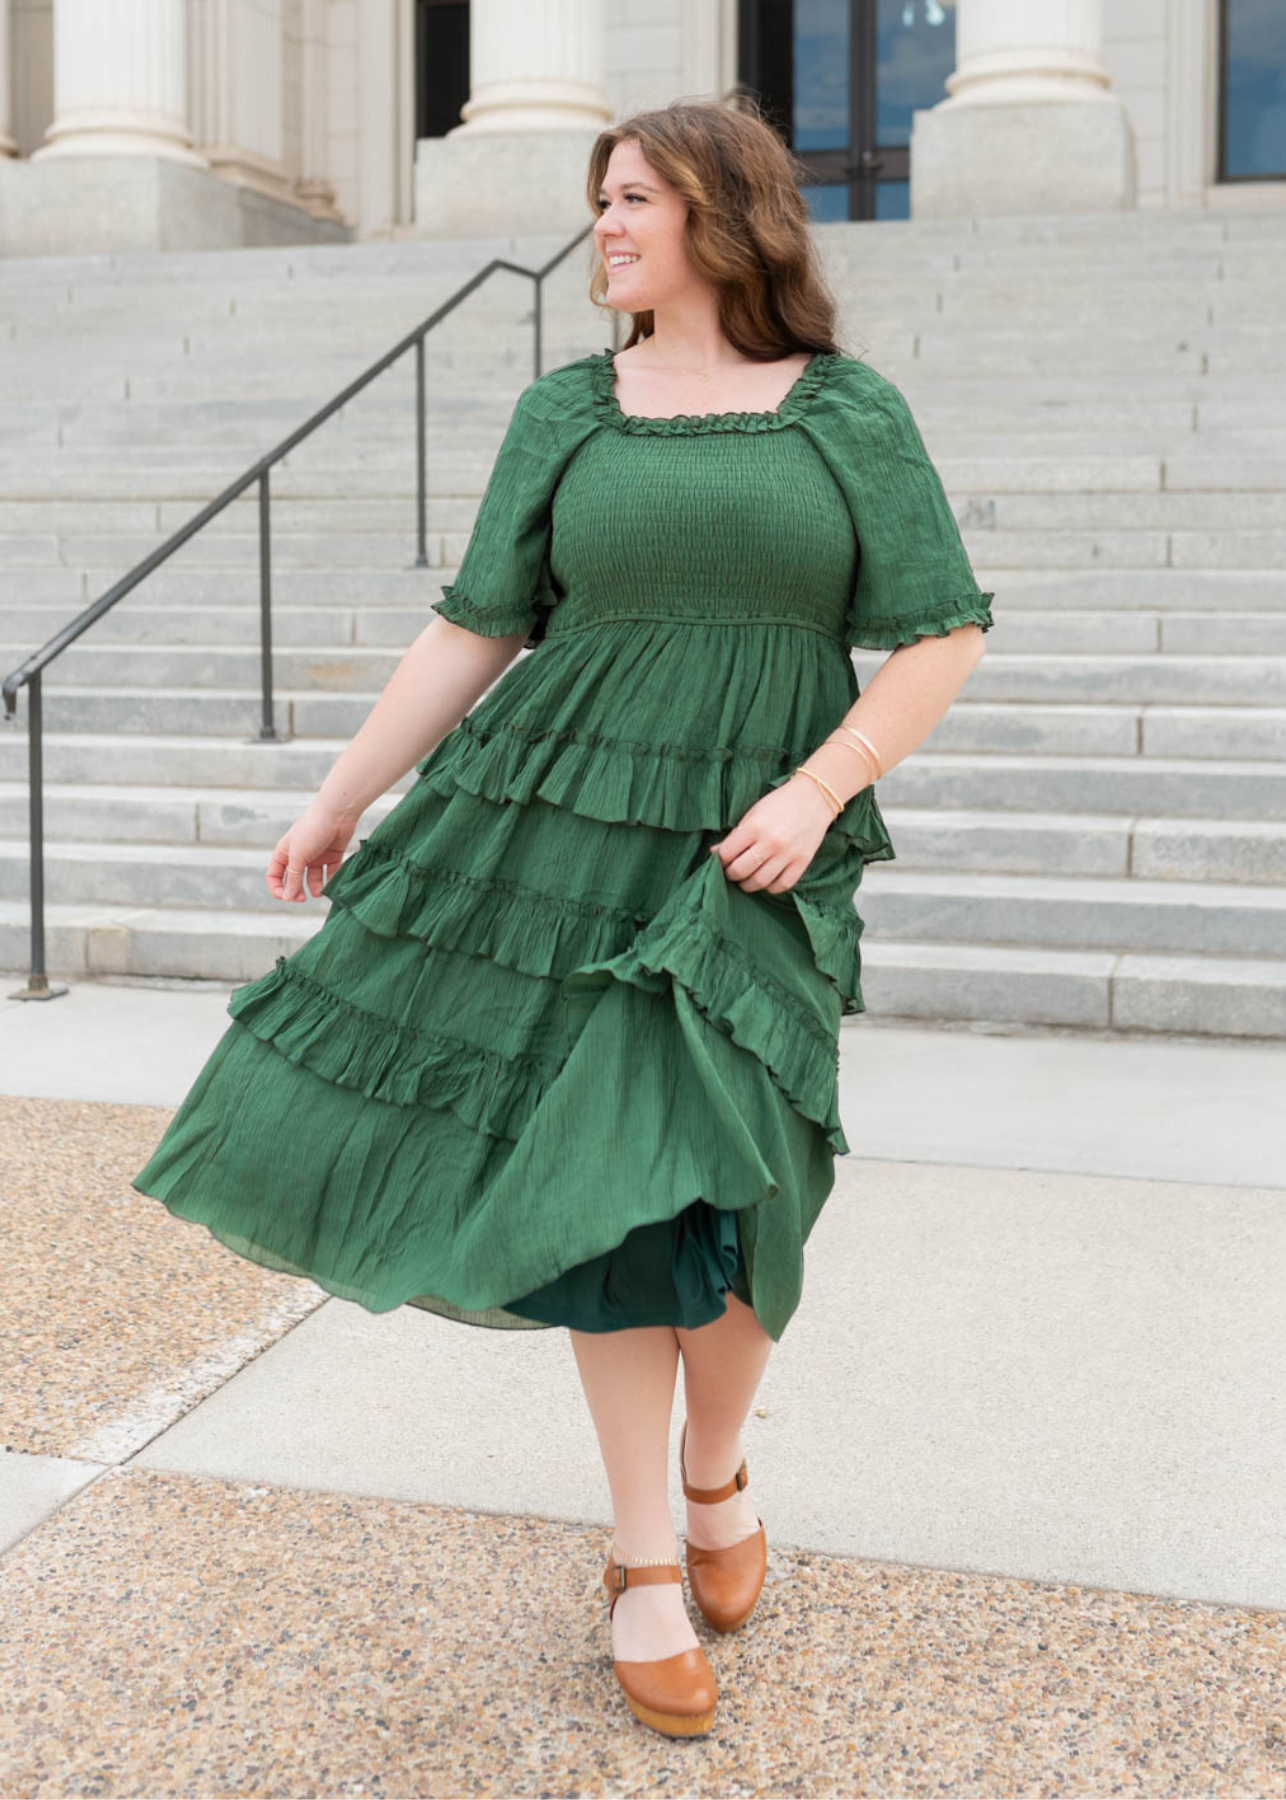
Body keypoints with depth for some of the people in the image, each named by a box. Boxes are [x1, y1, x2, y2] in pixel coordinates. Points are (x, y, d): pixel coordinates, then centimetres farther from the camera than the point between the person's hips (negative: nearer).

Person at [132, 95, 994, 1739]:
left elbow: (940, 639, 0)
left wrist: (818, 789, -12)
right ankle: (643, 1565, 17)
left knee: (717, 1184, -6)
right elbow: (473, 629, 9)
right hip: (559, 830, 2)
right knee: (605, 1189, 1)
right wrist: (341, 799, 8)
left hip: (749, 855, -1)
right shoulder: (563, 416, 9)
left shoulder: (849, 414, 3)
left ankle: (714, 1479, 26)